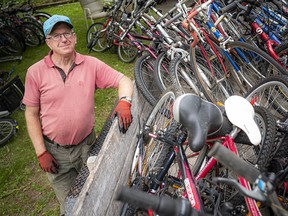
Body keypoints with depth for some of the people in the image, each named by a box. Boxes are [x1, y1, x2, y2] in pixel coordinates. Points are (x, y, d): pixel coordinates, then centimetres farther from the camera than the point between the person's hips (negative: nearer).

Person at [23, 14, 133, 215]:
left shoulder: (91, 64, -9)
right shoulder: (35, 72, -10)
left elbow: (124, 80, -7)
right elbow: (32, 114, -5)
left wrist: (124, 101, -29)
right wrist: (41, 152, -7)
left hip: (87, 144, 1)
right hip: (55, 151, 0)